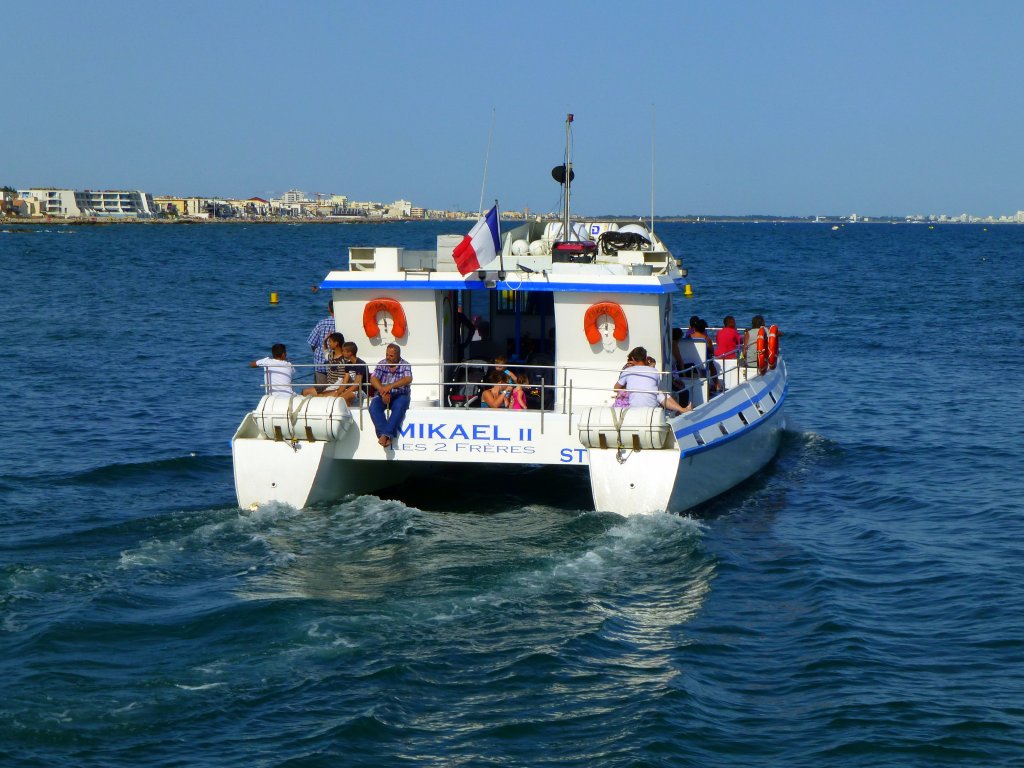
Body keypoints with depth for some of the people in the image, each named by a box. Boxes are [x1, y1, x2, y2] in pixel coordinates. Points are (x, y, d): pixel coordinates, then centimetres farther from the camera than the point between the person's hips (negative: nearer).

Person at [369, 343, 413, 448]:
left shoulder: (405, 365, 2)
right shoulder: (381, 364, 11)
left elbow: (408, 379, -15)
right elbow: (373, 379, -2)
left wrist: (391, 386, -28)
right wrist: (383, 392, -20)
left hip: (400, 394, -2)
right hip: (383, 395, 2)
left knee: (399, 407, -36)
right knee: (374, 406, -29)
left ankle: (385, 434, -42)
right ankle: (387, 436, -40)